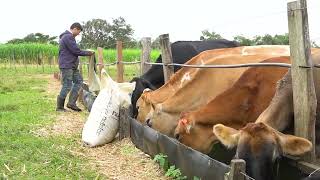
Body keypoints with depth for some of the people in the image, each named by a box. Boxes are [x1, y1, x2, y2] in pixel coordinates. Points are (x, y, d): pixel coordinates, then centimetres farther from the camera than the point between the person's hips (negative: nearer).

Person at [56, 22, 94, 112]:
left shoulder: (68, 36, 20)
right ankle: (59, 107, 3)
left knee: (78, 81, 9)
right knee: (67, 86, -6)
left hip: (72, 66, 11)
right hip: (67, 65, -11)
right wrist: (88, 53, -5)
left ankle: (71, 103, 8)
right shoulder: (68, 37, -14)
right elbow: (76, 51, -17)